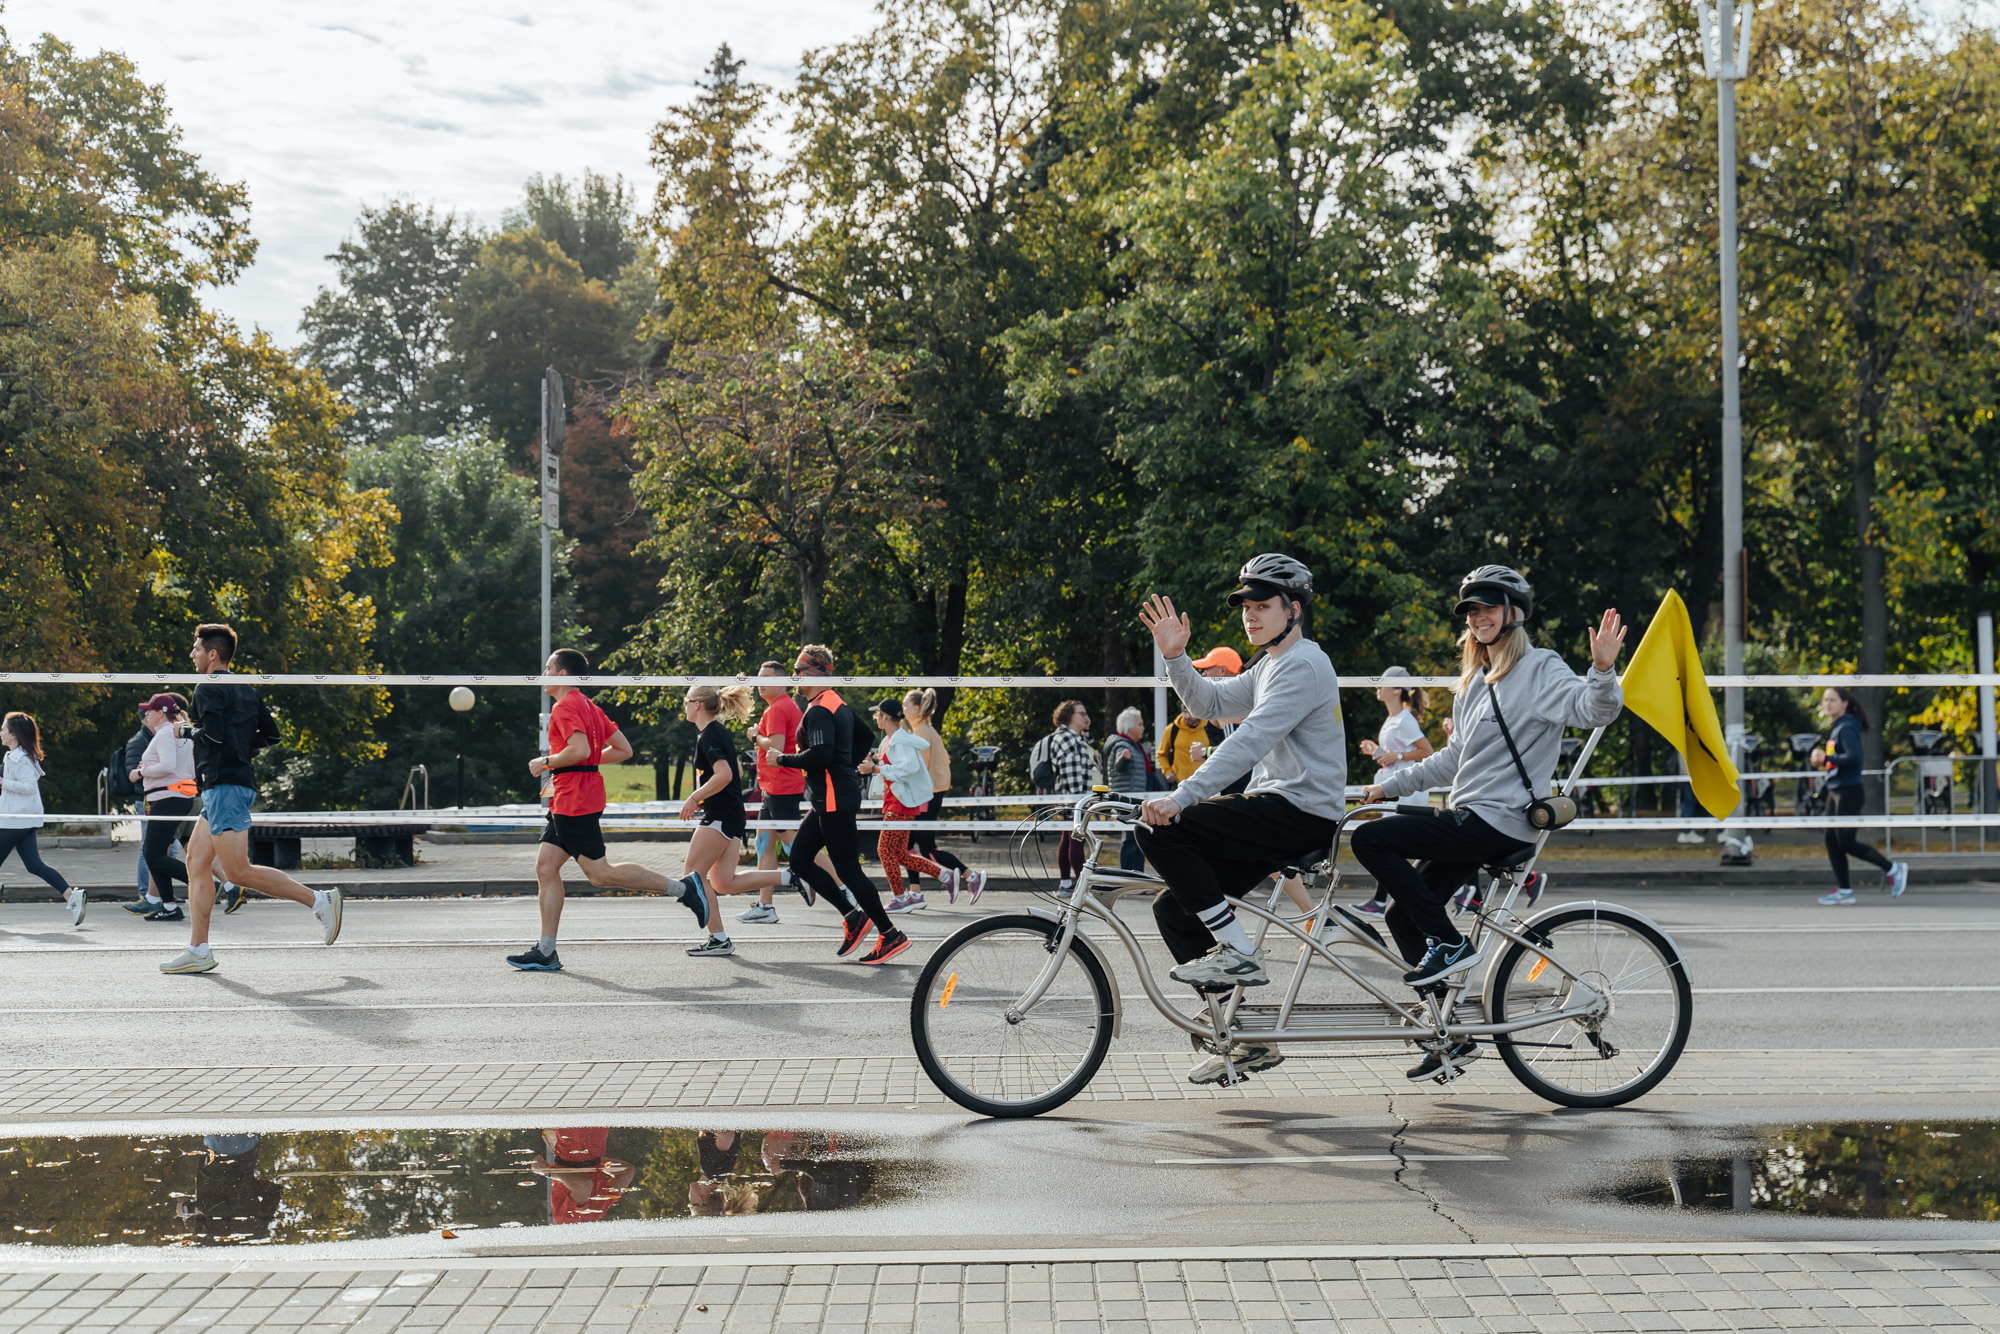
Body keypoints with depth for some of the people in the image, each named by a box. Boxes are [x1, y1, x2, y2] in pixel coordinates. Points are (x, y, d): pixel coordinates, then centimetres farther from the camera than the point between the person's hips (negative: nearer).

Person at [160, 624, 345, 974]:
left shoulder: (208, 688, -9)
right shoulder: (244, 690, 17)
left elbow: (213, 734, -22)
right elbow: (271, 733, 16)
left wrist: (191, 731, -3)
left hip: (225, 785, -10)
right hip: (222, 789, 10)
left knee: (238, 871, -11)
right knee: (196, 862, 9)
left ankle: (318, 900, -11)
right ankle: (198, 950, 6)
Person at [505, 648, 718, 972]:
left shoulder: (565, 706, -11)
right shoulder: (588, 706, 18)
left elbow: (580, 749, -26)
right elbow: (624, 750, 17)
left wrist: (546, 762, -12)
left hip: (575, 802, -10)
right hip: (566, 803, 10)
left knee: (600, 872, -10)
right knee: (546, 867, 7)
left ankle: (684, 888, -10)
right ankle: (545, 952, 6)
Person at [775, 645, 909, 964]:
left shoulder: (819, 710, -16)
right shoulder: (838, 704, 16)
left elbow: (820, 755, -26)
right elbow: (865, 737, 27)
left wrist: (783, 759, -13)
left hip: (834, 801, -11)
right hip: (832, 800, 11)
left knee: (847, 869, -7)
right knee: (800, 859, 12)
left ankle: (891, 935, -3)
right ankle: (853, 916, 13)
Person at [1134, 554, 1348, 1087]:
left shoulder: (1303, 665, -12)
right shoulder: (1270, 666, 22)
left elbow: (1249, 741, -23)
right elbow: (1209, 702, 20)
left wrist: (1181, 798, -30)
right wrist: (1175, 656, 2)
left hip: (1301, 813, -10)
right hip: (1277, 809, 10)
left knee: (1160, 830, -19)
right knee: (1174, 907, 5)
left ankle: (1238, 952, -14)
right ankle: (1246, 1041, 9)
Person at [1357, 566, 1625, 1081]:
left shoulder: (1539, 667, -6)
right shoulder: (1477, 681, 20)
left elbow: (1591, 710, -23)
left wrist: (1602, 669, -42)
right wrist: (1390, 785, 25)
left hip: (1499, 820, -9)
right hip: (1471, 819, 9)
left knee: (1371, 840, -16)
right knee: (1403, 915, 7)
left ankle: (1449, 945, -10)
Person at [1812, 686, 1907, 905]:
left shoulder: (1847, 728, -14)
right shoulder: (1837, 728, 15)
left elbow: (1853, 758, -25)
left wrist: (1825, 758, -20)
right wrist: (1823, 758, 8)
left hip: (1849, 792, -9)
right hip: (1835, 792, 10)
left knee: (1846, 842, -8)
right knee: (1831, 840, 6)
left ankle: (1893, 869, 3)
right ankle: (1843, 890, 10)